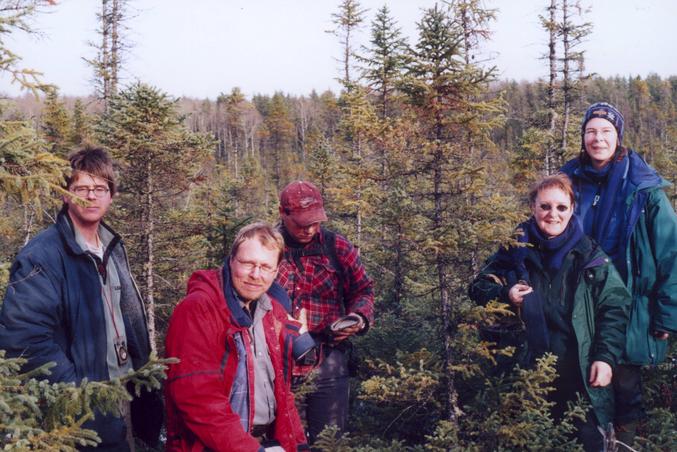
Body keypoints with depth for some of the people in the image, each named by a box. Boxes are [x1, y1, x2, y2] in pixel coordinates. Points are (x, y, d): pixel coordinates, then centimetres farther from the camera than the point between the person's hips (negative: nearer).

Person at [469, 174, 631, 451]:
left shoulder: (589, 254, -1)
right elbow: (479, 288, 8)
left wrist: (606, 357, -9)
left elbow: (614, 306, 0)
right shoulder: (517, 250, 2)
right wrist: (505, 295, -13)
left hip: (582, 374, -1)